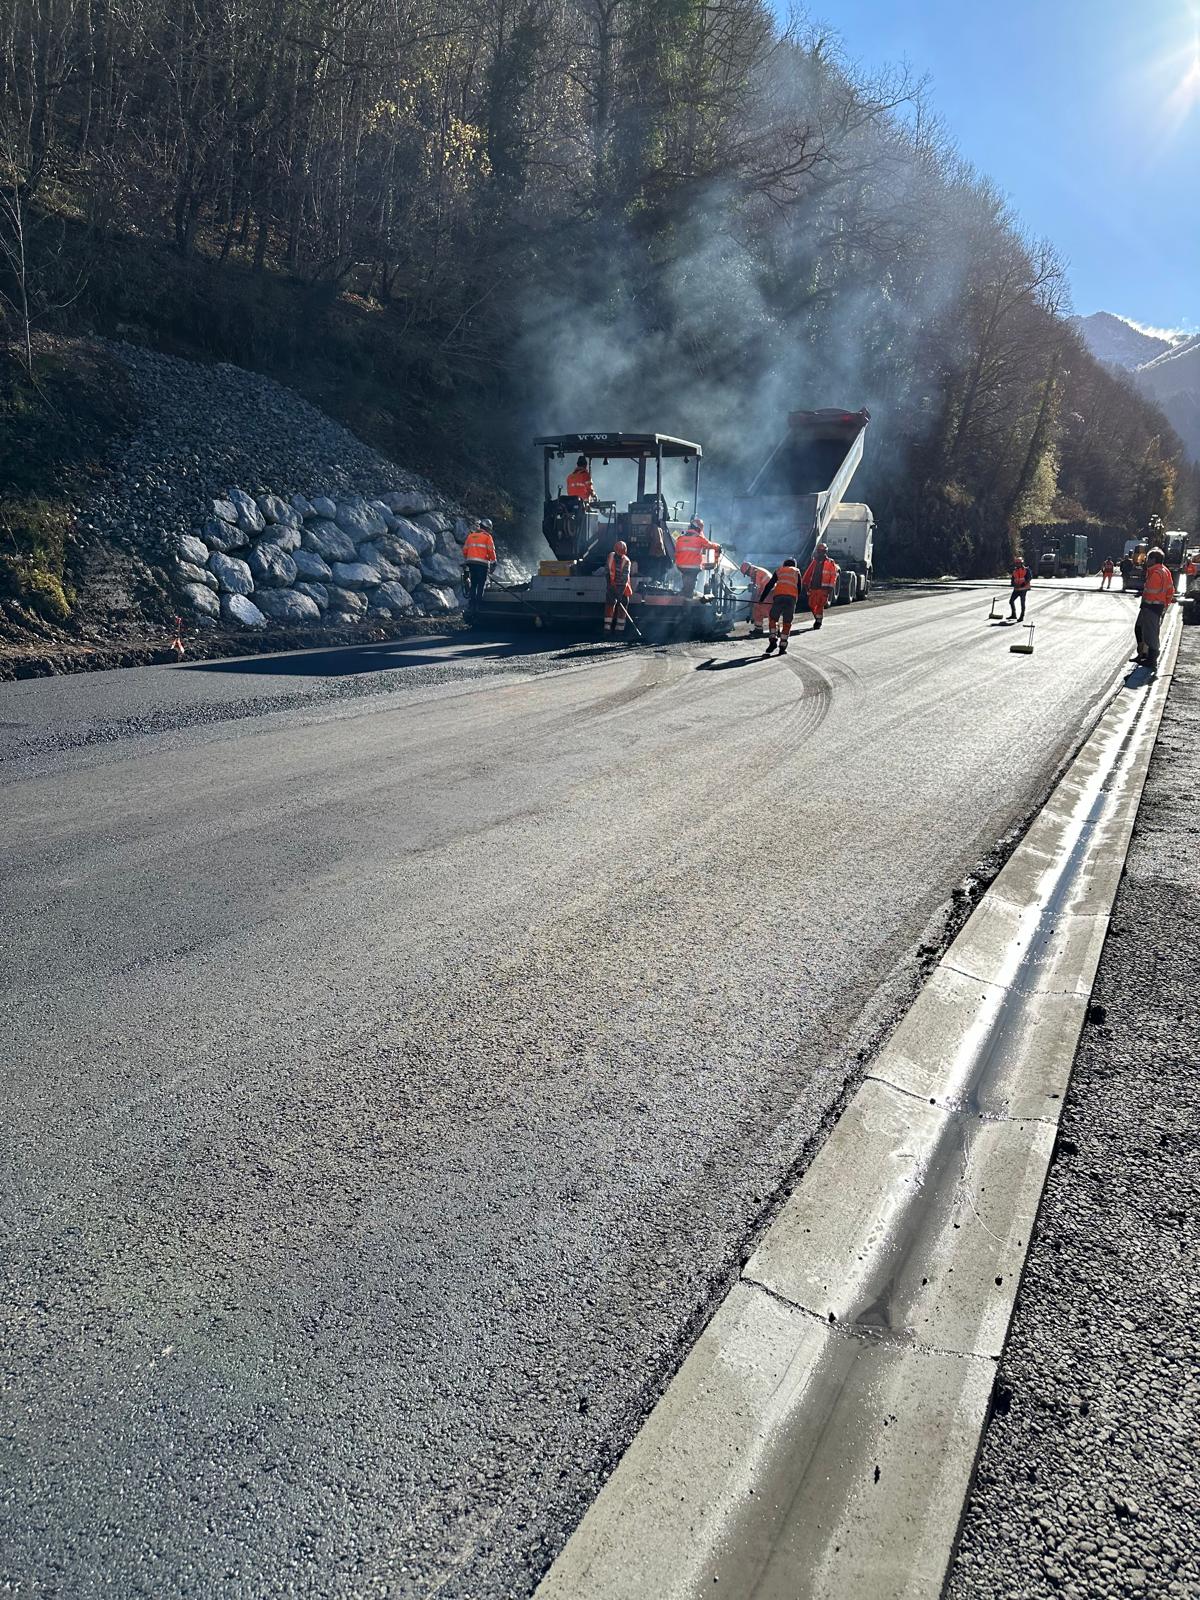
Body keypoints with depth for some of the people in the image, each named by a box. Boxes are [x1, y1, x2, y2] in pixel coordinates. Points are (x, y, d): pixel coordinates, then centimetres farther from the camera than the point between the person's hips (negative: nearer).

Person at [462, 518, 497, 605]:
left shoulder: (470, 535, 14)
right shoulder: (487, 536, -1)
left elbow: (465, 549, 14)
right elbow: (491, 550, -5)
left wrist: (466, 560, 27)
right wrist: (493, 561, 9)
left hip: (471, 562, 5)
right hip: (482, 563, -5)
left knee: (473, 584, 12)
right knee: (481, 585, -2)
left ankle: (472, 603, 11)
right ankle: (478, 604, -7)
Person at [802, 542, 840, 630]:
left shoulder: (830, 564, -1)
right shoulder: (814, 562, 14)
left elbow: (833, 577, -4)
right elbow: (808, 574, 17)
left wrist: (831, 587, -10)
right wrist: (804, 583, 11)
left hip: (823, 588, -5)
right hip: (813, 587, 5)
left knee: (820, 605, -10)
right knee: (811, 605, 3)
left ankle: (818, 622, -1)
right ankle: (817, 619, 23)